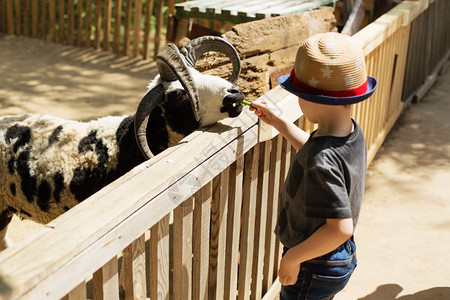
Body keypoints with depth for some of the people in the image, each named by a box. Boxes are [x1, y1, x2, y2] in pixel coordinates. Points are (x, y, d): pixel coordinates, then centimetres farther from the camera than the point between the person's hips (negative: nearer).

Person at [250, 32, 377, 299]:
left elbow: (341, 227, -35)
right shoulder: (353, 133, -6)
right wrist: (279, 122, 15)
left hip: (314, 269, -9)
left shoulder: (321, 162, -34)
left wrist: (293, 257, -23)